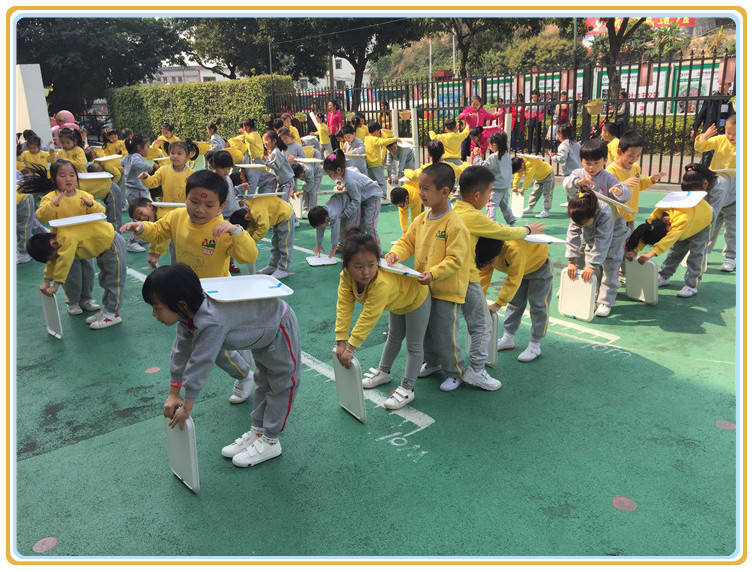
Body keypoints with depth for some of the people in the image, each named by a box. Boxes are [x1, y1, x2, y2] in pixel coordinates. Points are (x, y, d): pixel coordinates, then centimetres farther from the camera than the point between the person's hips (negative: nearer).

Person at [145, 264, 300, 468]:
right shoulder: (189, 312, -14)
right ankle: (257, 431, 36)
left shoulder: (211, 321, -44)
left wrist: (186, 407, -27)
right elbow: (181, 350, -6)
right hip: (262, 329, 9)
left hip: (280, 327, -9)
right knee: (263, 382, 21)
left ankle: (270, 442, 16)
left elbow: (200, 364, -38)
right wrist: (173, 395, -3)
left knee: (281, 385, 4)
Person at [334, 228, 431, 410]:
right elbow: (344, 307, -25)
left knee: (414, 345, 1)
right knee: (394, 338, 26)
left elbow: (369, 317, -45)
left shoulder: (382, 283, -49)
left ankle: (407, 389, 10)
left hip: (416, 298, -7)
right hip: (397, 301, 7)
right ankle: (383, 372, 44)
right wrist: (341, 341, -28)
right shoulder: (346, 277, -29)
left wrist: (351, 347, -40)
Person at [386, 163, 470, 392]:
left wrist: (434, 274, -34)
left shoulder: (455, 225, -20)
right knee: (425, 330, 21)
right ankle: (432, 362, 44)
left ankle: (454, 371, 25)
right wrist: (395, 254, -12)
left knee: (444, 334, 3)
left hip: (447, 291, -7)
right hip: (423, 287, 8)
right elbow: (408, 242, 9)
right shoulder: (421, 219, 3)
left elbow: (454, 260, -22)